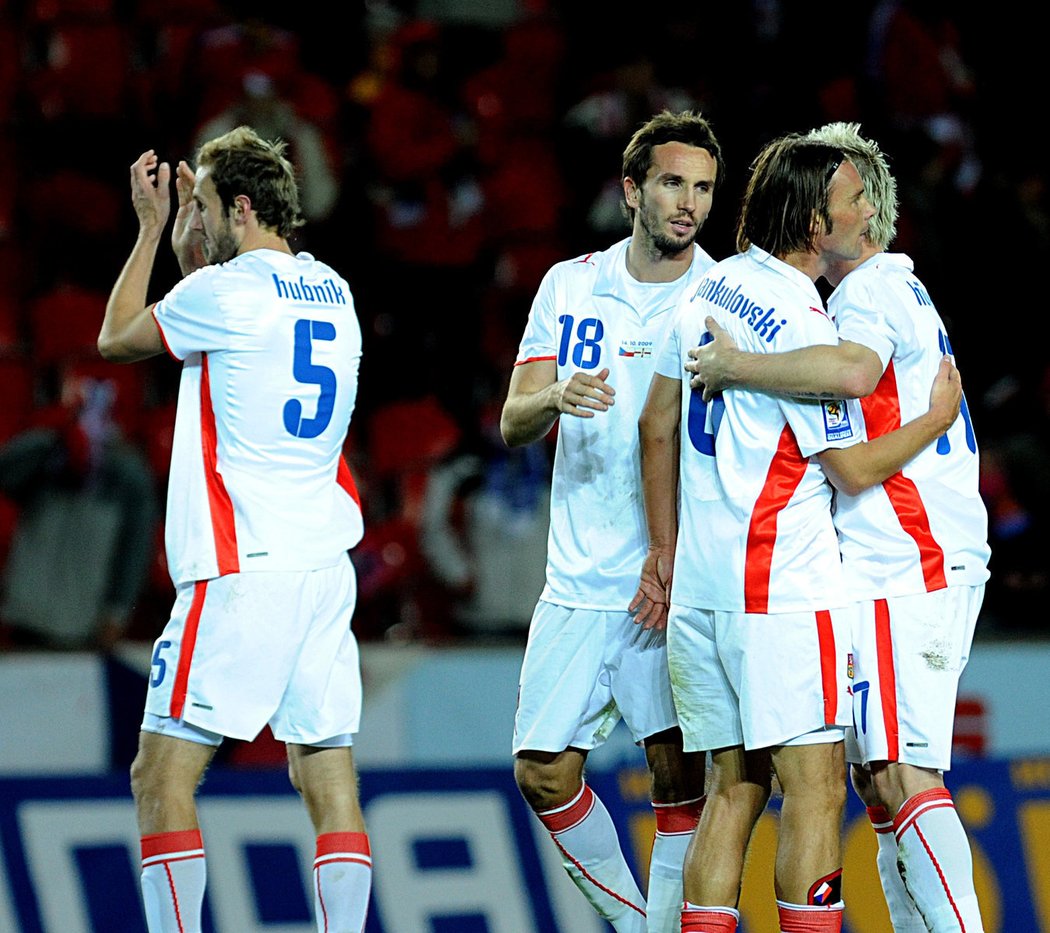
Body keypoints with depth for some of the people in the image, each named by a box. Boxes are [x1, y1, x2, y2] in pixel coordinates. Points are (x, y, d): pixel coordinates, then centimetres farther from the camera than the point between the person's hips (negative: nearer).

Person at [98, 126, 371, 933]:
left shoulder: (223, 292, -8)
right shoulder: (332, 292, 14)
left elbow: (117, 339, 10)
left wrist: (152, 226, 18)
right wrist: (188, 231, 28)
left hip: (243, 567, -7)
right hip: (325, 567, 7)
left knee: (162, 775, -4)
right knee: (329, 776, 4)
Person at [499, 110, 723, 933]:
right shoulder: (571, 286, 8)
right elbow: (512, 424, 5)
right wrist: (557, 397, -20)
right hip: (579, 580, 4)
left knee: (680, 774, -10)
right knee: (544, 774, 4)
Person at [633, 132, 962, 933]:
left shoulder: (712, 289, 10)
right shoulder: (803, 323, -14)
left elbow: (658, 427, 17)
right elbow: (855, 468, -7)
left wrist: (665, 549, 25)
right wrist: (937, 418, 9)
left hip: (699, 587, 8)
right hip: (782, 587, -8)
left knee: (733, 790, 10)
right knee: (815, 791, -7)